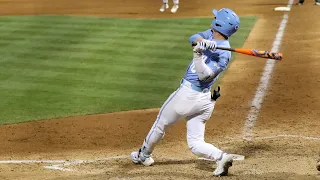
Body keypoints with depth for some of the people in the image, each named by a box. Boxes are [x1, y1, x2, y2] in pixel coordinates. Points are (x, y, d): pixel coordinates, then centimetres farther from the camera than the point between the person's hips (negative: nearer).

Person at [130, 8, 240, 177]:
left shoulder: (223, 53, -19)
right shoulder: (211, 35, 5)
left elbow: (204, 75, -26)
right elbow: (193, 38, -8)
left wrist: (198, 55, -39)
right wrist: (202, 42, -29)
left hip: (188, 93, -9)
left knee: (161, 124, 15)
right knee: (195, 143, 8)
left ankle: (143, 154, 34)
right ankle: (221, 156, -15)